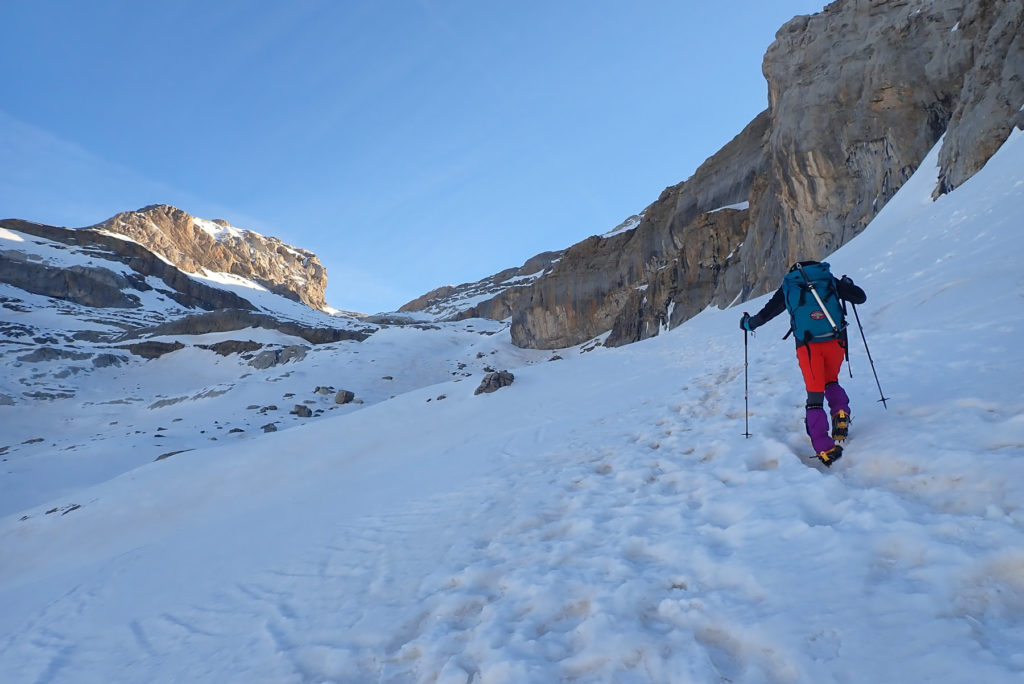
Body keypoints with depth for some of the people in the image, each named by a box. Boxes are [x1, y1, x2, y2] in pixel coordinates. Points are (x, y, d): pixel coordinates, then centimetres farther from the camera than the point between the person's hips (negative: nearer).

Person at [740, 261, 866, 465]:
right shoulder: (830, 281, 15)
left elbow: (765, 314, 11)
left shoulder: (787, 287, 12)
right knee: (831, 382, 28)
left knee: (815, 396, 2)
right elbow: (861, 298, 19)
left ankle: (825, 449, -7)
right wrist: (847, 285, 39)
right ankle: (841, 412, 1)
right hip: (835, 341, 2)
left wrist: (748, 323, 30)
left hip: (807, 346, -2)